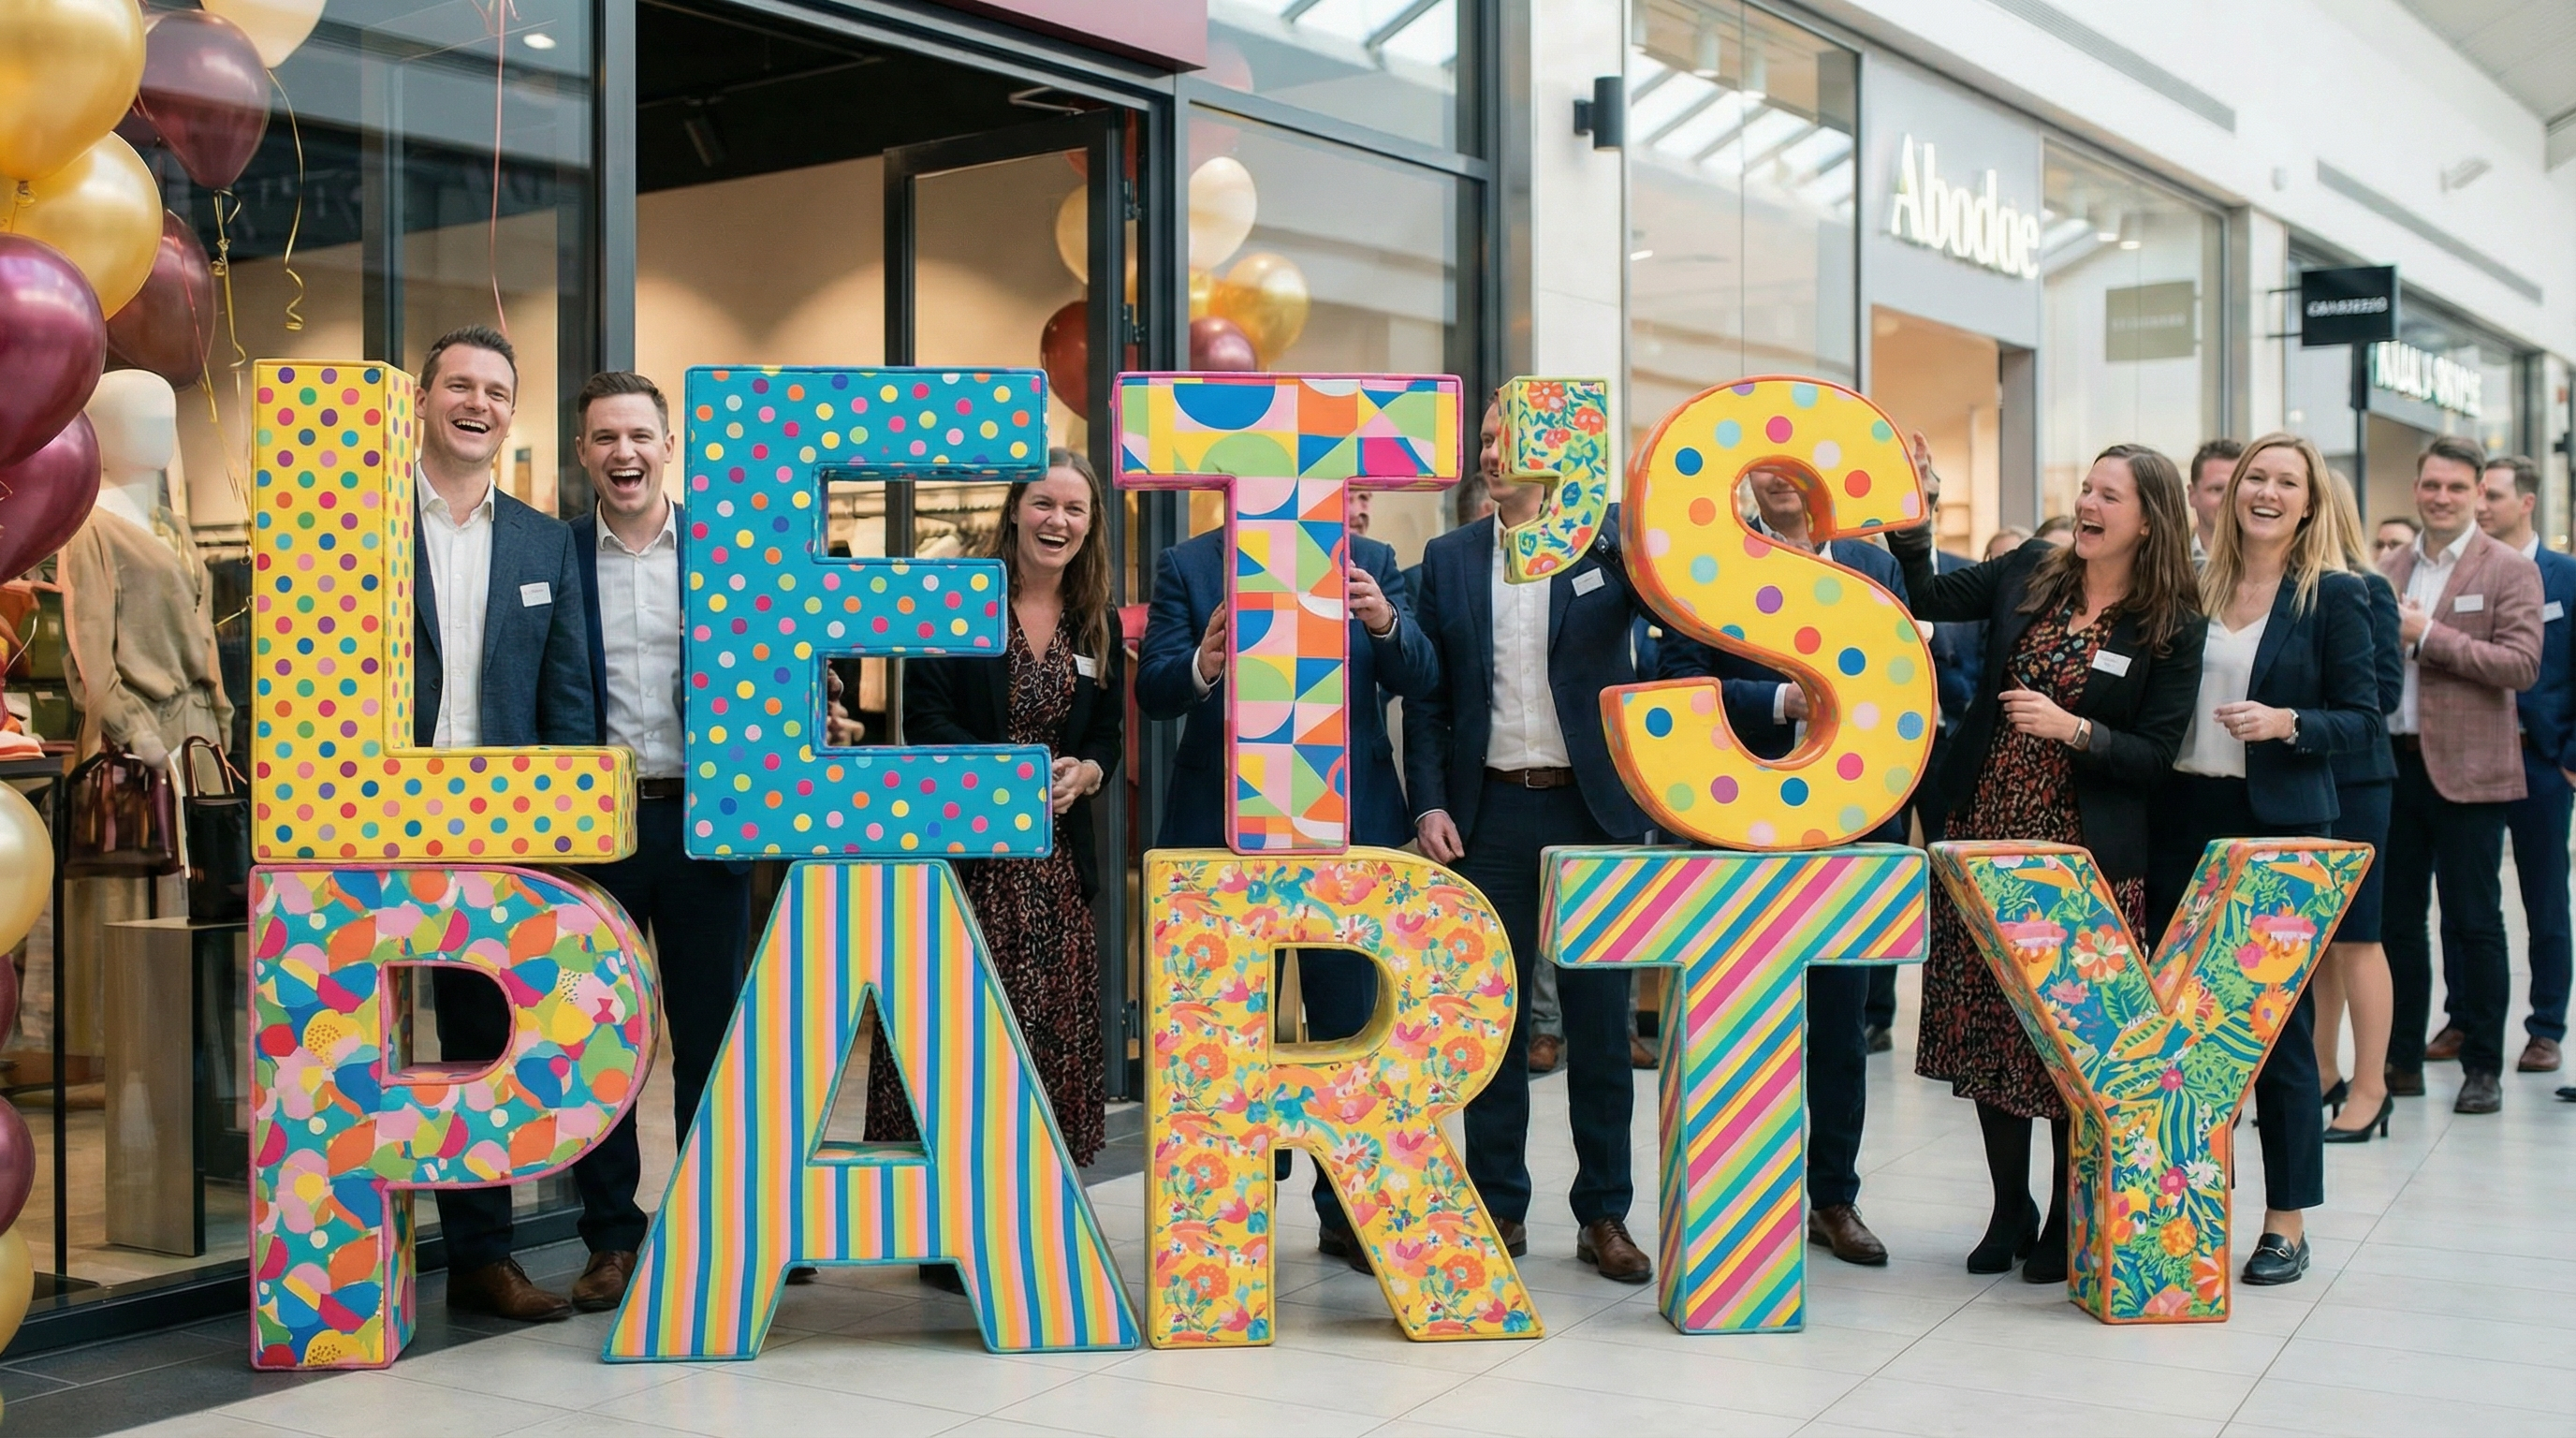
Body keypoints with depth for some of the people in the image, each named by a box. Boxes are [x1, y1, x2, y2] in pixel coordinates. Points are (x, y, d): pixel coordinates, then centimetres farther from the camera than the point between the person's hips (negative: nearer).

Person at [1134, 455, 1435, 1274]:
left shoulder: (1370, 563, 7)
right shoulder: (1186, 567, 4)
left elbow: (1419, 681, -2)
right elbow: (1151, 692, -6)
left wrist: (1386, 625, -23)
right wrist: (1200, 668, -28)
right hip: (1225, 830, 0)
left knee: (1348, 1024, 5)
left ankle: (1347, 1210, 16)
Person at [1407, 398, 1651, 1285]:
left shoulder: (1610, 540, 3)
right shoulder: (1448, 560, 8)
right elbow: (1427, 695, 8)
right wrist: (1430, 804, -2)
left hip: (1593, 809, -1)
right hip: (1490, 813, 2)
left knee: (1600, 1019, 4)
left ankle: (1604, 1213, 15)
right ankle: (1498, 1207, 18)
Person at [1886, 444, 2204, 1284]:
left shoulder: (2172, 629, -5)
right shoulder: (2031, 572, 5)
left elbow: (2157, 757, -7)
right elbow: (1929, 598, 9)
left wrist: (2074, 730, -21)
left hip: (2083, 855, -4)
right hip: (1986, 835, 4)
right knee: (1985, 1023, 8)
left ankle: (2067, 1222, 19)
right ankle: (2009, 1213, 23)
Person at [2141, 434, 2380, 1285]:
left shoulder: (2334, 596, -1)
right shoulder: (2193, 588, 10)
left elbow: (2365, 721, -3)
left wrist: (2288, 724, -19)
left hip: (2280, 829, -4)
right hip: (2183, 821, 4)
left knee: (2279, 1024, 0)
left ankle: (2287, 1223, 10)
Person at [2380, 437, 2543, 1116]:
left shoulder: (2510, 571, -3)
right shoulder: (2389, 570, 12)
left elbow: (2522, 664, -14)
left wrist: (2428, 636, -18)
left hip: (2465, 768, -5)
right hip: (2394, 763, 5)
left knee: (2474, 923, 2)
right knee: (2395, 918, 10)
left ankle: (2482, 1068, 11)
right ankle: (2401, 1060, 19)